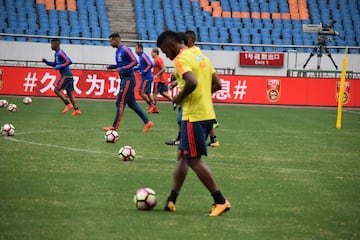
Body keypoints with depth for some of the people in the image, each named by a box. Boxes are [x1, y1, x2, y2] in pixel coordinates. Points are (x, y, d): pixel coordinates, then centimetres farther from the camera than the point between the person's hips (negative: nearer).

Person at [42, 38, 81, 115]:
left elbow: (69, 61, -21)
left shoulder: (60, 53, -14)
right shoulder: (56, 53, 17)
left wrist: (60, 66, -20)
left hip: (66, 75, -10)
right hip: (69, 75, 10)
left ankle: (68, 104, -8)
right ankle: (77, 110, 6)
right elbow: (55, 64, 28)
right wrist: (46, 62, 16)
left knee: (56, 90, -6)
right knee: (69, 93, 9)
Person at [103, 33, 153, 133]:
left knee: (120, 103, -7)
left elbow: (134, 62, -19)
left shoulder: (125, 49, -14)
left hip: (128, 78, -10)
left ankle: (115, 126, -3)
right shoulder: (117, 51, 15)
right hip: (124, 78, 10)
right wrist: (112, 67, 8)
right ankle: (147, 122, 14)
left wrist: (122, 69, -24)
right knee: (132, 103, 11)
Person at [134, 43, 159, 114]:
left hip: (147, 78, -10)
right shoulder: (140, 56, 15)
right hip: (146, 78, 10)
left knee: (141, 92, -10)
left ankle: (151, 105, -4)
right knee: (148, 93, 11)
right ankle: (154, 108, 11)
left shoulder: (144, 56, -15)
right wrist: (133, 69, 15)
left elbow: (150, 65, -23)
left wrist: (144, 72, -20)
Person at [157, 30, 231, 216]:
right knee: (182, 156, 15)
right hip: (207, 114, 10)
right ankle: (171, 200, 18)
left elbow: (192, 82, -29)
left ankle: (221, 202, -1)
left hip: (193, 116, -10)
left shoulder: (181, 59, -12)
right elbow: (217, 84, 15)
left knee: (194, 160, -2)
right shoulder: (200, 55, 15)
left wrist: (179, 97, -13)